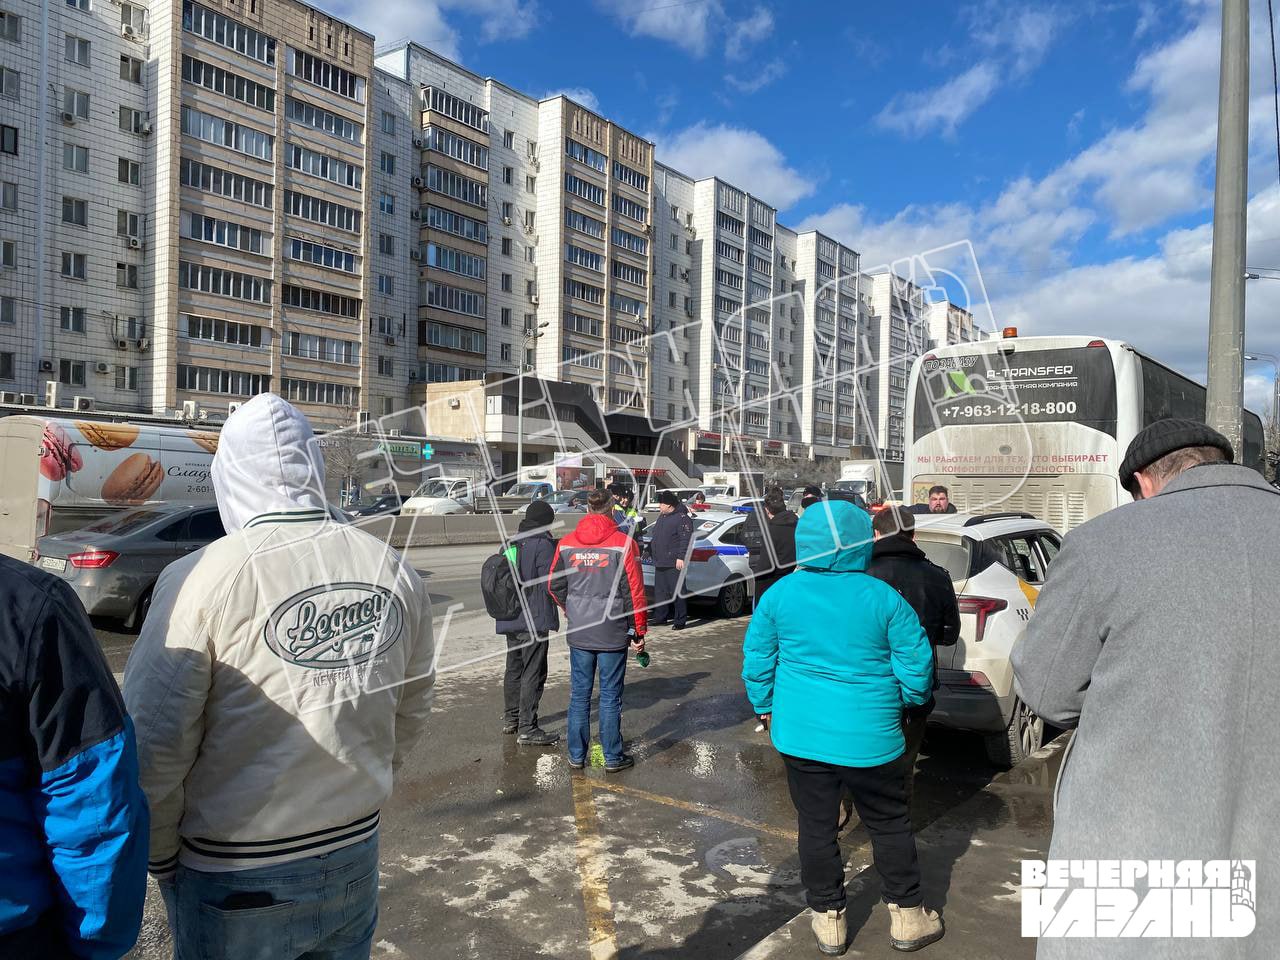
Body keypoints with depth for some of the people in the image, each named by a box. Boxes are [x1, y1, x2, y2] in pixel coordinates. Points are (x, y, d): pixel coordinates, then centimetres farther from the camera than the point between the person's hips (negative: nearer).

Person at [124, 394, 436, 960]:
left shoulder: (198, 579, -19)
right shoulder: (394, 572, -6)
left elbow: (152, 748, -16)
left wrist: (160, 857, 1)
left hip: (234, 886, -3)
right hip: (356, 861, 4)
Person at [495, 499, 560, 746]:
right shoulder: (543, 545, -13)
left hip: (509, 619, 8)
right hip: (534, 619, -8)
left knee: (514, 668, 20)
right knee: (533, 673, -3)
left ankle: (510, 718, 31)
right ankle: (527, 729, -2)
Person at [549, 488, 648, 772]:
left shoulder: (566, 543, 0)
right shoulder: (623, 543, -10)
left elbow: (554, 585, 8)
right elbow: (635, 592, -10)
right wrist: (639, 632, -2)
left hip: (578, 633, 3)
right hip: (613, 635, -3)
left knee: (579, 695, 13)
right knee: (610, 697, 7)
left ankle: (576, 755, 21)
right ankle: (613, 757, 16)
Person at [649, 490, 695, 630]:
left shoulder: (682, 518, -11)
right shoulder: (661, 517, 19)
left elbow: (686, 540, -18)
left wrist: (681, 557, -23)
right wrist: (651, 550, 26)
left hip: (674, 564, -9)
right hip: (659, 563, 9)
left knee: (677, 592, -6)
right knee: (660, 591, 14)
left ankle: (680, 620, -1)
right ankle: (660, 616, 25)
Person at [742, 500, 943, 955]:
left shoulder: (780, 594, -6)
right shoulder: (884, 598, -11)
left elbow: (756, 659, 1)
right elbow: (917, 666, -6)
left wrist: (765, 708, 16)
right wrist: (902, 701, 14)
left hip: (800, 734, 2)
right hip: (869, 737, -1)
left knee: (816, 828, 15)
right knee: (889, 824, 18)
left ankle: (828, 919, 27)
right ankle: (907, 917, 31)